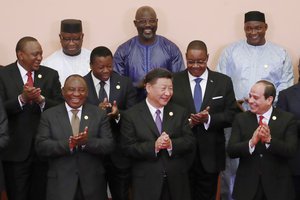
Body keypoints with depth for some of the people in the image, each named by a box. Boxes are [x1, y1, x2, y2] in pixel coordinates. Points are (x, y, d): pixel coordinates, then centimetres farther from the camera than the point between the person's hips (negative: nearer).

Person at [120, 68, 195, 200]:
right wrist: (153, 146, -23)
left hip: (177, 181, 3)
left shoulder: (180, 112, 6)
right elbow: (128, 148, -9)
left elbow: (190, 142, 0)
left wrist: (172, 144, -19)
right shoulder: (131, 115, -3)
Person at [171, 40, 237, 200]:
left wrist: (208, 119, -18)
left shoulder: (223, 82, 2)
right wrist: (186, 121, -19)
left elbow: (231, 115, -1)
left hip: (210, 155, 1)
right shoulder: (174, 81, 0)